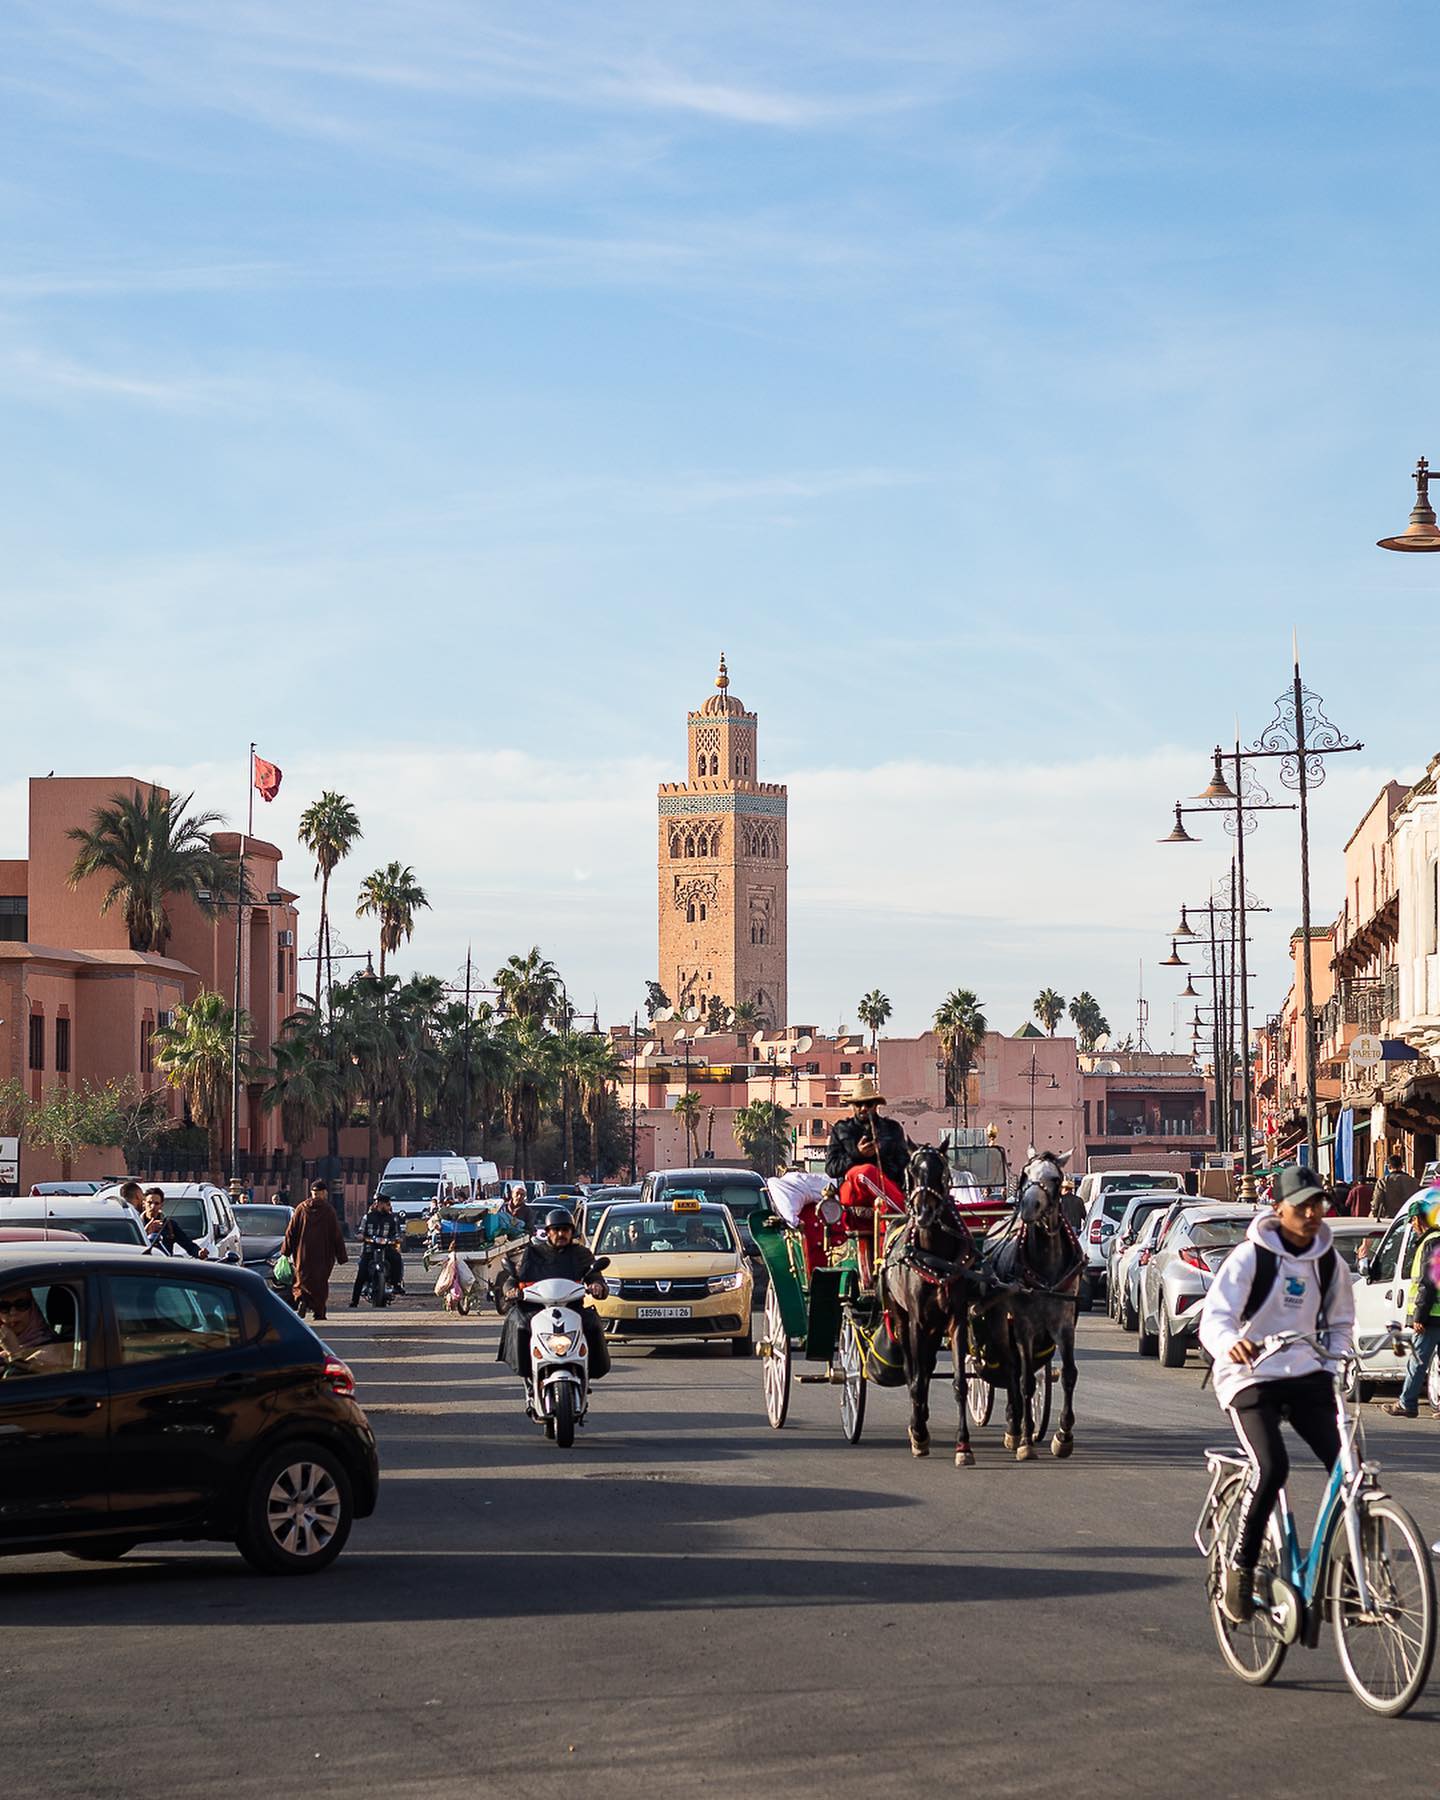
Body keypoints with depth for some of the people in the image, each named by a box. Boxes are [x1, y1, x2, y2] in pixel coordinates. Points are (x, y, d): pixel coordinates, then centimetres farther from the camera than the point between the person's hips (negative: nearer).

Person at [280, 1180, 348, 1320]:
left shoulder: (301, 1208, 2)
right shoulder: (328, 1210, -4)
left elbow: (291, 1231, 3)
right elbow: (337, 1234, -4)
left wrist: (286, 1251, 10)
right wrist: (341, 1256, 1)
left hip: (303, 1253, 1)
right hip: (323, 1255, -1)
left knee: (303, 1279, 8)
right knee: (320, 1281, 8)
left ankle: (302, 1299, -21)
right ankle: (319, 1312, 5)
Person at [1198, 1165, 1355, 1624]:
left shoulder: (1329, 1263, 5)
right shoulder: (1251, 1257, -10)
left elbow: (1339, 1324, 19)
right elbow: (1214, 1317, -18)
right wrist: (1229, 1344, -41)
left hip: (1307, 1376, 5)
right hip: (1250, 1377, -5)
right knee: (1271, 1469, -26)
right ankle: (1240, 1568, -8)